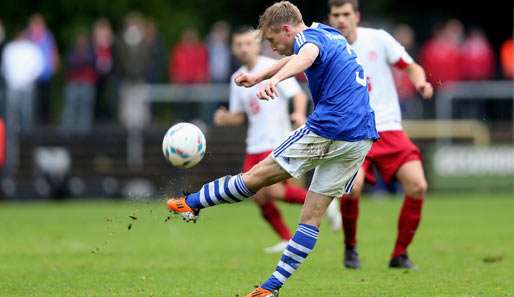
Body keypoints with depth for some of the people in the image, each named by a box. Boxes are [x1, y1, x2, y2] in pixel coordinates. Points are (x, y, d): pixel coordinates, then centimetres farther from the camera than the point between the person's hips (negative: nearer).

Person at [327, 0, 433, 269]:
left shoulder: (378, 39, 2)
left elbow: (411, 68, 6)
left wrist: (421, 83, -13)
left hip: (389, 128, 1)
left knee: (417, 186, -16)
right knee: (352, 186, -28)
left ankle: (400, 255, 2)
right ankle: (350, 247, 0)